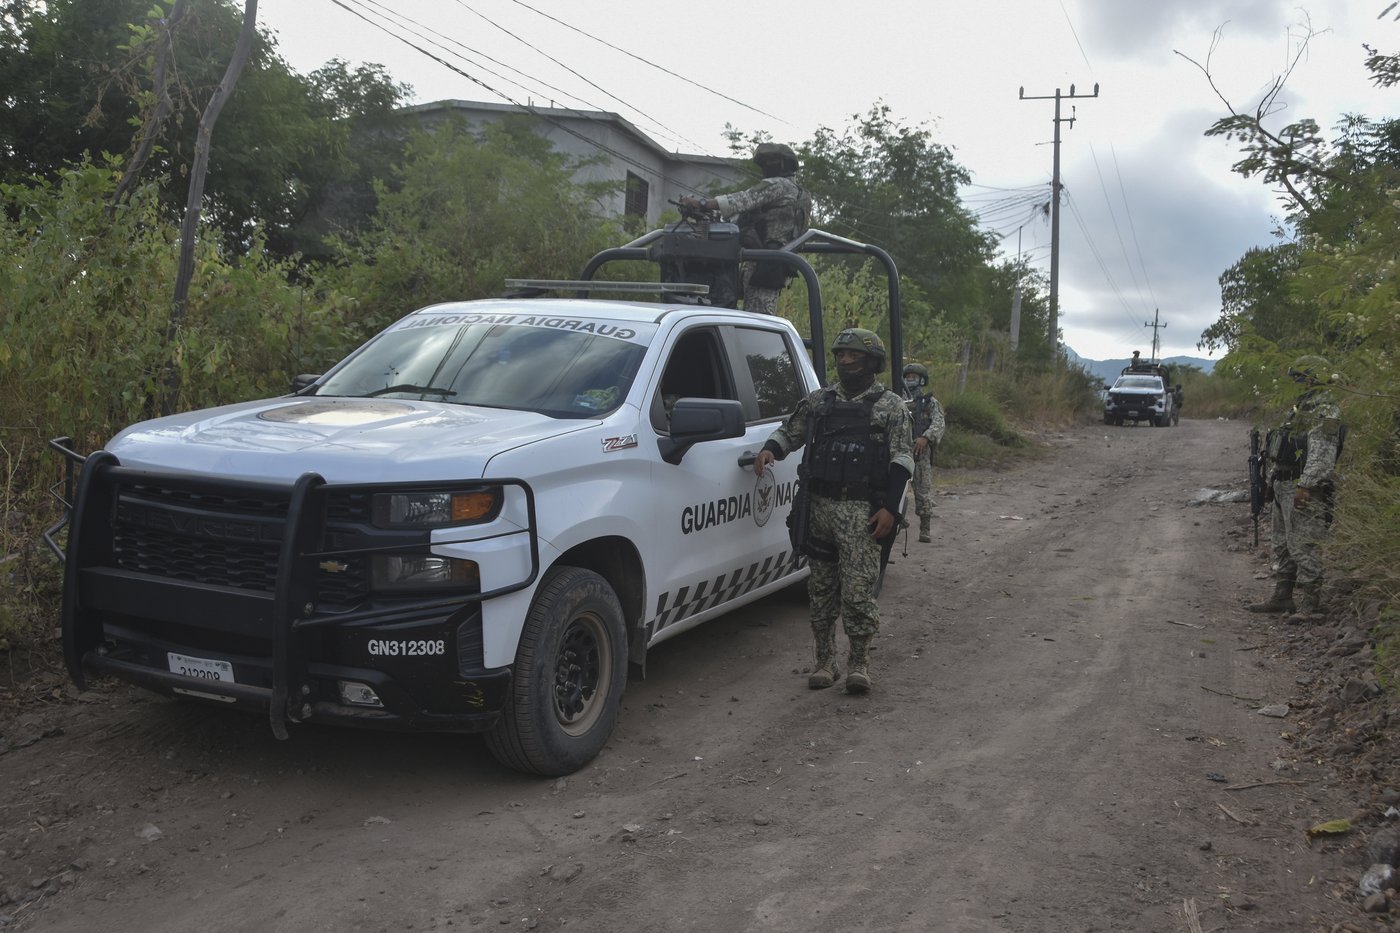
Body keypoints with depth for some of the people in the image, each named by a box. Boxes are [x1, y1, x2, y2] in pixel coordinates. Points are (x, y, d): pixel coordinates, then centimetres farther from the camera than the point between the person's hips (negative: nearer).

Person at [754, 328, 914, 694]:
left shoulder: (890, 406, 3)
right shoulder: (819, 401, 13)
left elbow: (902, 460, -2)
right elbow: (789, 431, 21)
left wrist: (890, 509, -11)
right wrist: (769, 450, -2)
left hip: (862, 510, -4)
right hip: (820, 507, 4)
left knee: (858, 591, -7)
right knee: (822, 590, 8)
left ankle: (859, 662, 7)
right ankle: (825, 661, 18)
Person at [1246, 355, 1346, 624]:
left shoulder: (1325, 413, -13)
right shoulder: (1302, 408, 19)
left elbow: (1322, 455, -22)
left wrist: (1305, 486, -28)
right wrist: (1273, 481, 22)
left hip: (1304, 491, -11)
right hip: (1283, 486, 11)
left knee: (1302, 546, -10)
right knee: (1281, 544, 15)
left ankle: (1309, 606, -8)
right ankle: (1282, 597, 25)